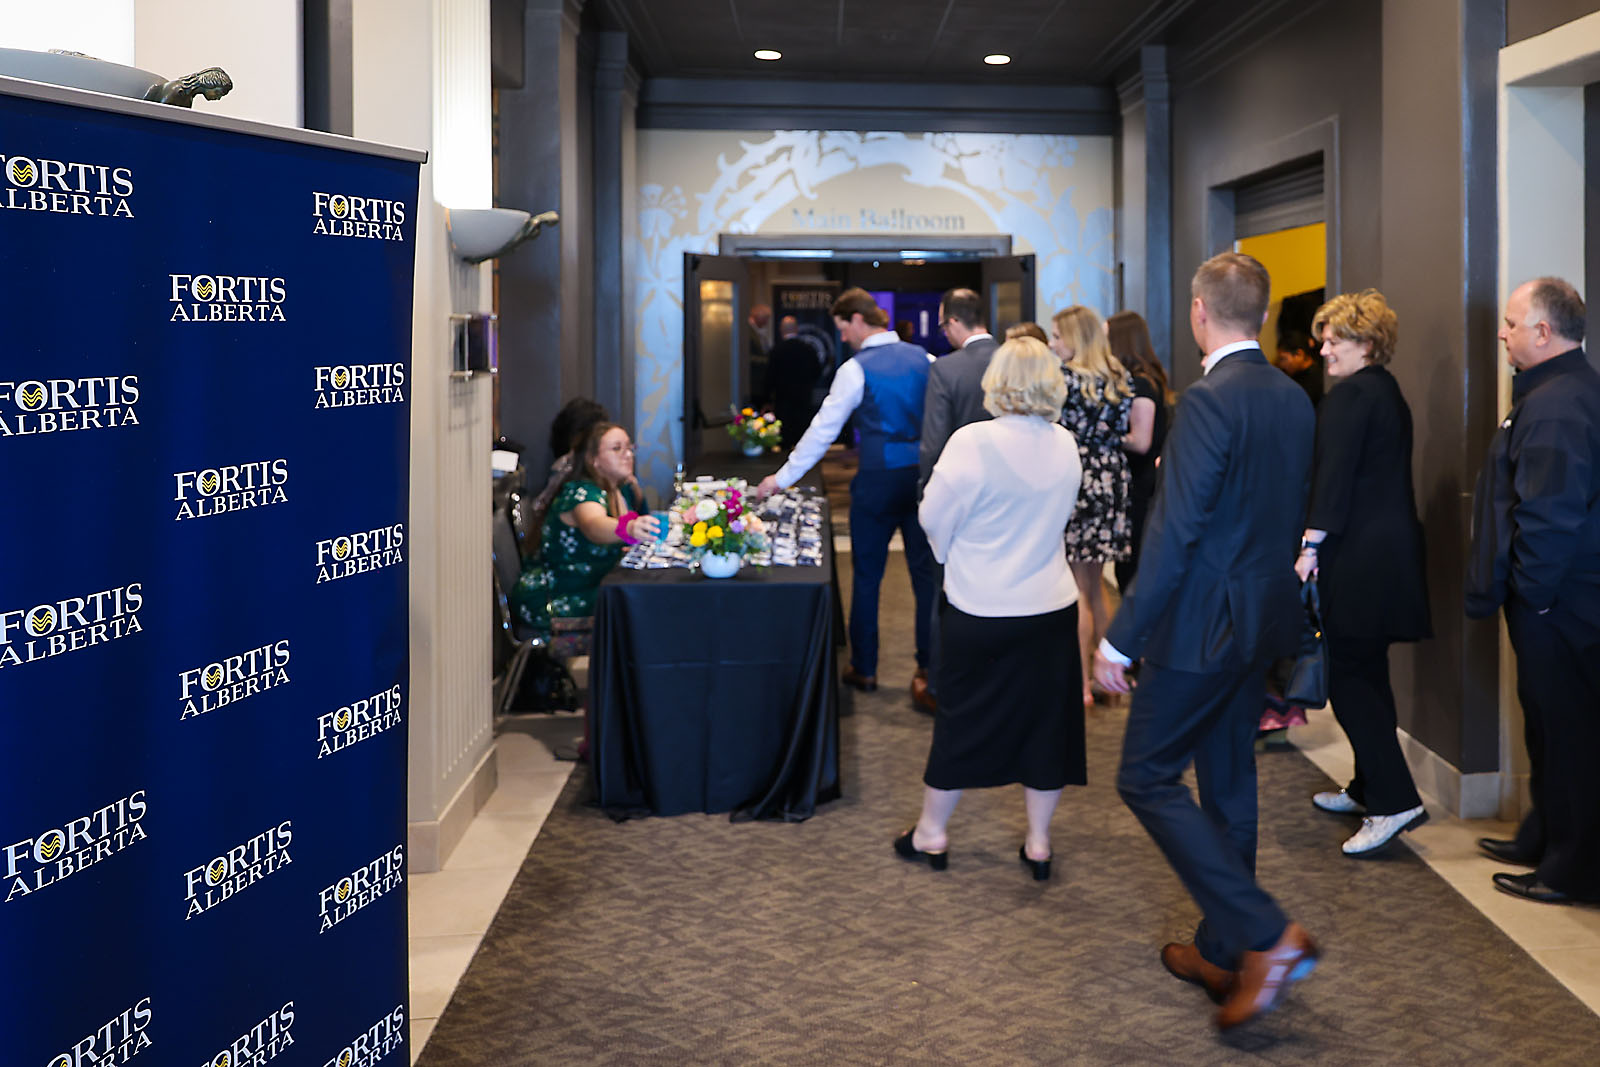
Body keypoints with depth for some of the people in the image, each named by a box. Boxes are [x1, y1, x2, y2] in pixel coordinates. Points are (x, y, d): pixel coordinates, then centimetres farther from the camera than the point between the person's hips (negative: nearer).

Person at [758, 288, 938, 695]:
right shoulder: (923, 359, 5)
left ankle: (864, 668, 13)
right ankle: (931, 665, 14)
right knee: (926, 570, 10)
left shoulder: (857, 369, -8)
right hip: (923, 474, 4)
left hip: (879, 479, -4)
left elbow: (823, 430, -5)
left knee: (867, 574, 7)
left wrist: (782, 478, 3)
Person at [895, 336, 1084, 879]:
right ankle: (1038, 843, 23)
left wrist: (953, 554, 11)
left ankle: (931, 834, 25)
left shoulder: (972, 442, -18)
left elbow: (934, 518, -9)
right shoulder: (1066, 446, -4)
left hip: (979, 610, -3)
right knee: (1045, 718, 13)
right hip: (1052, 607, 3)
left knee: (961, 717, 11)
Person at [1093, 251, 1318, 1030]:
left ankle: (1266, 936, -5)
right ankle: (1223, 951, 28)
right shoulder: (1294, 400, 6)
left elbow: (1175, 531, -22)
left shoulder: (1209, 400, -20)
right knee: (1227, 783, 17)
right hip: (1262, 617, 9)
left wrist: (1121, 637, -18)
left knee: (1147, 778, 1)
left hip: (1203, 623, -9)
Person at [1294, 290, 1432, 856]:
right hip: (1393, 549, 10)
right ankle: (1370, 788, 26)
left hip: (1357, 555, -10)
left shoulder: (1349, 395, -13)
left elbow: (1334, 477, -19)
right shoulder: (1390, 394, 17)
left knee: (1349, 677, -7)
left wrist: (1312, 544, -16)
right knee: (1368, 672, 17)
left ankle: (1395, 800, -10)